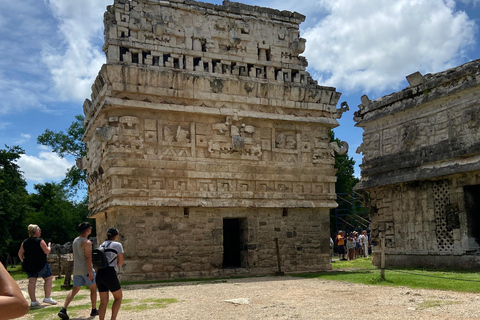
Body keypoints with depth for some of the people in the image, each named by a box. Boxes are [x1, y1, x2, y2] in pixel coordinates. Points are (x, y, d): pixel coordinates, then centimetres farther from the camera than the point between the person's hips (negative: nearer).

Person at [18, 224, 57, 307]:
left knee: (32, 281, 8)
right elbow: (47, 251, -11)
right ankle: (47, 297, 2)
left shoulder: (25, 242, 9)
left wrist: (23, 261, 25)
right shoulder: (40, 241, -10)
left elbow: (20, 254, 12)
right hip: (40, 264, -6)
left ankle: (33, 301, 7)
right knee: (48, 278, 6)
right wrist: (49, 246, 8)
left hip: (28, 265, 6)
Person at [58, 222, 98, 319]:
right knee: (93, 289, 8)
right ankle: (94, 310, 15)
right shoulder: (87, 242, -15)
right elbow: (88, 258, -21)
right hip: (86, 270, -7)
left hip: (77, 270, 7)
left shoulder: (75, 240, 12)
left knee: (74, 290, 9)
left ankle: (63, 309, -4)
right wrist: (90, 272, -21)